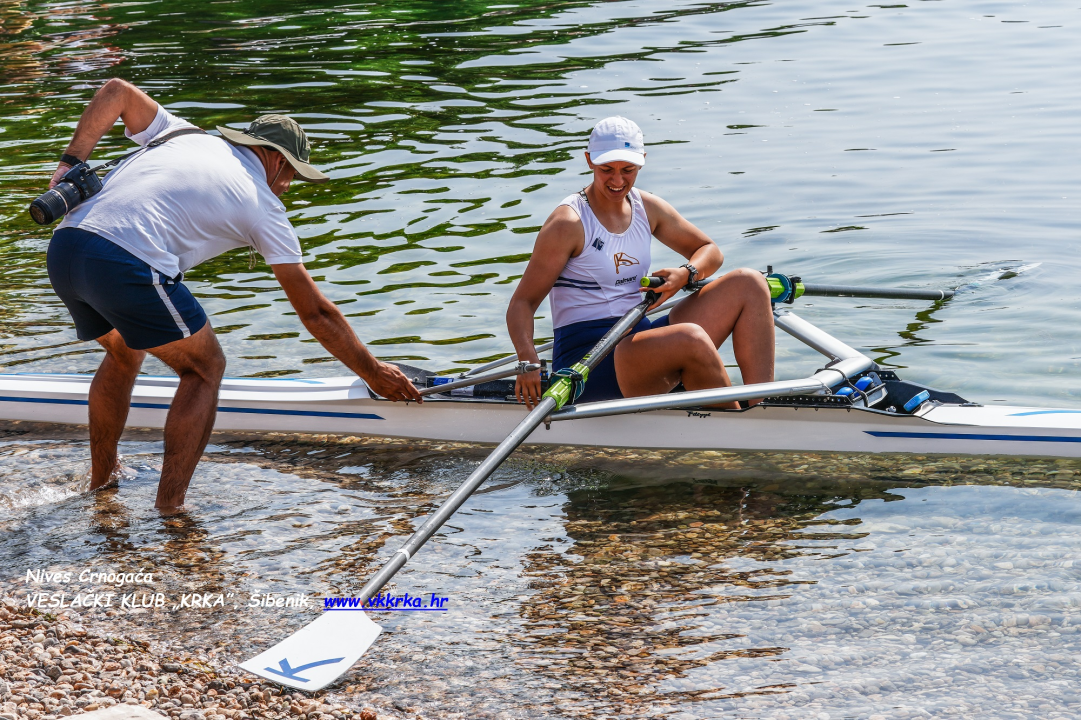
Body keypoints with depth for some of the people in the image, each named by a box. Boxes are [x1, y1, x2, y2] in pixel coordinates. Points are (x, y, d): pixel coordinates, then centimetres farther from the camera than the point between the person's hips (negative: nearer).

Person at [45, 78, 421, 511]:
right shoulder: (264, 206, 13)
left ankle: (101, 476, 44)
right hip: (128, 264, -7)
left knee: (123, 354, 33)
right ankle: (169, 507, 9)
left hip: (62, 249, 7)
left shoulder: (184, 135, 27)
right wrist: (374, 374, 24)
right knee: (205, 369, 14)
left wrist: (71, 161, 18)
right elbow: (315, 313, 16)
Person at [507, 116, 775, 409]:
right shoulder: (568, 223, -9)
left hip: (640, 336, 8)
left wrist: (685, 273, -4)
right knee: (691, 338, -35)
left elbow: (710, 251, 21)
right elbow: (522, 302, -11)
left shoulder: (647, 208, 11)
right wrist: (529, 360, -30)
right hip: (586, 359, -8)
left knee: (749, 284, -4)